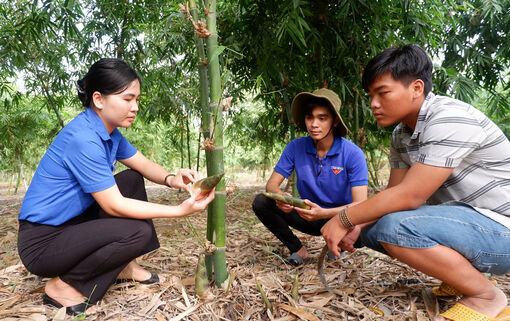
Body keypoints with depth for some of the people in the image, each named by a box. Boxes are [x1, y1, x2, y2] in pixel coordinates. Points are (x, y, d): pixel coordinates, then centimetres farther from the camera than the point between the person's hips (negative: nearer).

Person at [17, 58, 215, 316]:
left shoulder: (108, 130, 0)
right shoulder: (83, 139, -28)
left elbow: (143, 165, 6)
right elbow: (114, 205, -25)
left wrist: (172, 179, -16)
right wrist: (180, 210, -27)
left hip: (74, 222, 9)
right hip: (42, 242, -9)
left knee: (133, 180, 6)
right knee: (137, 232, -24)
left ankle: (123, 266, 13)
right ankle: (62, 285, -3)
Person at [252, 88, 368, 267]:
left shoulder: (353, 154, -19)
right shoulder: (295, 148, -11)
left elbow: (360, 205, -24)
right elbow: (272, 184, -8)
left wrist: (323, 213, -42)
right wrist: (279, 196, -34)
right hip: (309, 216, 2)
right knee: (261, 202, -19)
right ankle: (297, 250, 0)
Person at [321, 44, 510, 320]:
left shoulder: (449, 119, -23)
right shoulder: (401, 134, 5)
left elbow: (409, 196, -27)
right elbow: (394, 191, 6)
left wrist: (344, 219, -18)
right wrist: (356, 225, -10)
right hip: (461, 220, 9)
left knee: (393, 227, -31)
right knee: (368, 228, 4)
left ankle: (485, 296, -8)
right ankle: (463, 274, 11)